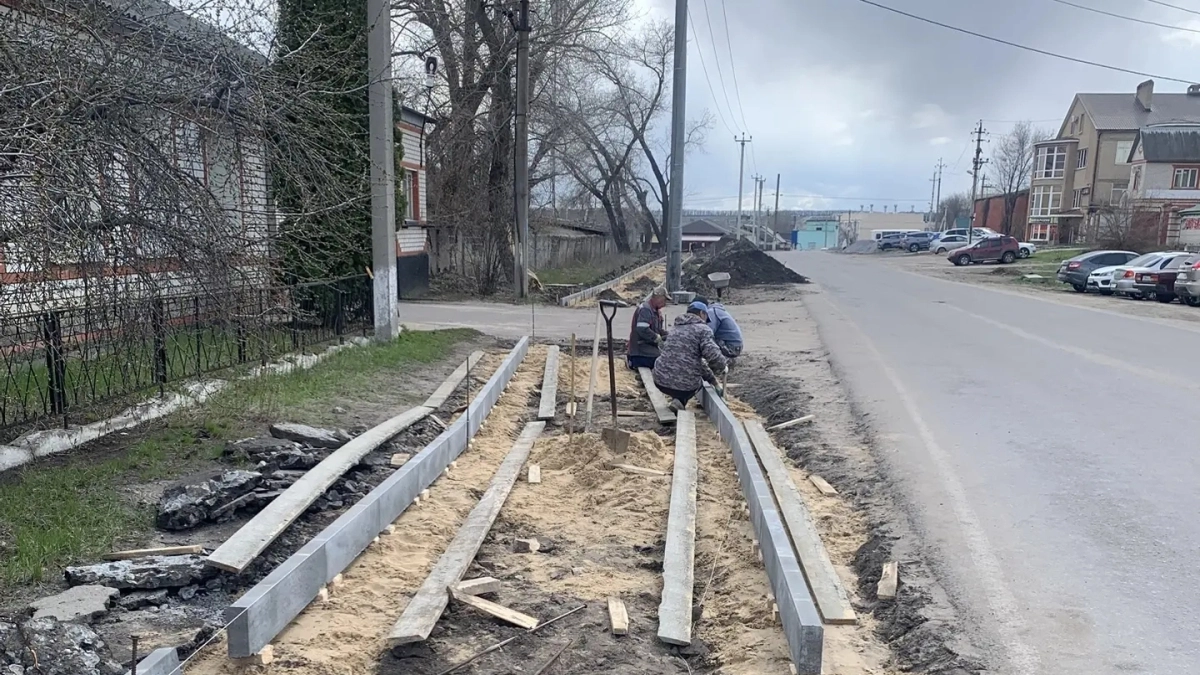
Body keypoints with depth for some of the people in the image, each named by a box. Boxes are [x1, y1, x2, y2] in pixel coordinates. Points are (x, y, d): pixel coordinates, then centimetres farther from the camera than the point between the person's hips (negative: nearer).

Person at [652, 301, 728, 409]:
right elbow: (713, 355, -17)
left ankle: (678, 400, 15)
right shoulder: (703, 329, -3)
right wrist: (722, 367, 5)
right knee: (698, 381, 30)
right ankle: (681, 401, 2)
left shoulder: (677, 329, 21)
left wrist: (712, 379, 31)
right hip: (685, 386, -6)